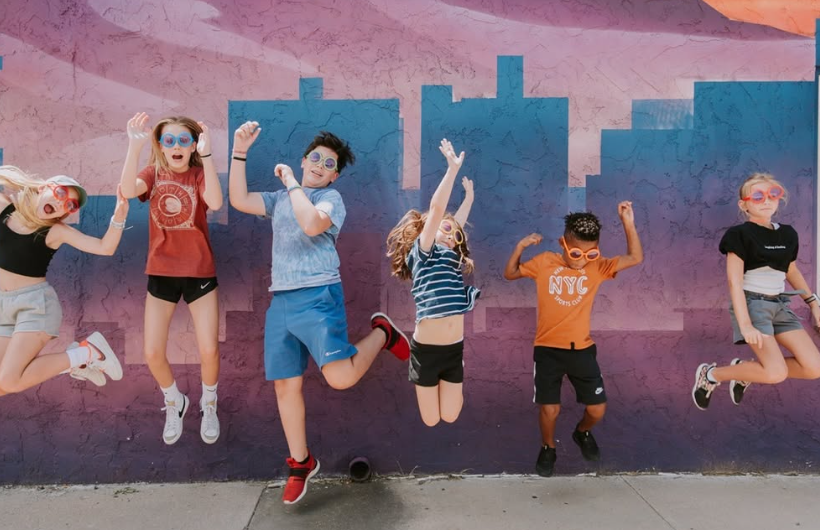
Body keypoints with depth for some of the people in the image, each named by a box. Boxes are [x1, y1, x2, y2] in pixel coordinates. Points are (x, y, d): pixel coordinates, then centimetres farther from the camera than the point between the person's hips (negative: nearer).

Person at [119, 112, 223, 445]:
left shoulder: (200, 174, -3)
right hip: (161, 273, 2)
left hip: (199, 272, -2)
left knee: (209, 350, -3)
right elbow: (128, 191, -22)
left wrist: (206, 154, -31)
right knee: (153, 354, 1)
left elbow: (215, 203, -27)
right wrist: (134, 146, -31)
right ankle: (174, 403, 30)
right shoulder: (153, 173, 2)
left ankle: (209, 405, 26)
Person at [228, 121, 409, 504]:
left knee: (340, 377, -19)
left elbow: (311, 224, -19)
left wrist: (291, 181, -9)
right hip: (280, 302, 5)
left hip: (317, 297, -5)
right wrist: (239, 152, 1)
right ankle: (300, 463, 25)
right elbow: (238, 201, 6)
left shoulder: (331, 197, 1)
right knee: (285, 386, 8)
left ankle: (380, 332, 11)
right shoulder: (278, 199, 18)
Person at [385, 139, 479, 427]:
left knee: (450, 417, 11)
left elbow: (457, 222, 17)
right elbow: (436, 210, -15)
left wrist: (469, 196, 30)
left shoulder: (454, 258, 12)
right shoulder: (422, 252, -6)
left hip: (455, 348, 6)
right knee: (431, 420, 9)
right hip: (426, 349, -5)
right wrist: (453, 168, -15)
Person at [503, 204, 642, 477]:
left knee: (597, 408, 7)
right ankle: (548, 448, 29)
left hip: (582, 349, 2)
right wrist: (520, 246, -13)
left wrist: (628, 221, -15)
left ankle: (582, 433, 42)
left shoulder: (597, 267, 0)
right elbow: (510, 274, 3)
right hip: (548, 350, -2)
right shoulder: (545, 262, -4)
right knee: (550, 409, -2)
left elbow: (635, 258, -5)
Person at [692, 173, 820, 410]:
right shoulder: (740, 235, -11)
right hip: (752, 304, -7)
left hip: (780, 305, 7)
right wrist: (745, 323, -23)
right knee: (777, 373, -18)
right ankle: (711, 374, 3)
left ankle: (744, 370, 14)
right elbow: (734, 281, -16)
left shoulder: (788, 234, 9)